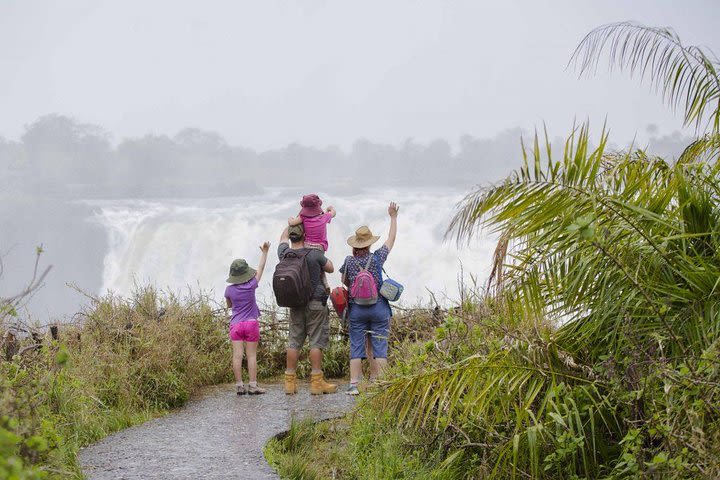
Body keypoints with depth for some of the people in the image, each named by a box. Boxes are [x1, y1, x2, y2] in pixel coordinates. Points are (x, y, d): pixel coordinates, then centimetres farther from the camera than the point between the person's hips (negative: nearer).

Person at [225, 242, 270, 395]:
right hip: (251, 323, -2)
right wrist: (264, 252, 14)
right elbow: (260, 268, 5)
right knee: (252, 355, 1)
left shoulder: (229, 290, -2)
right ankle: (253, 385, -1)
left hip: (235, 324, 2)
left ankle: (239, 385, -2)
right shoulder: (251, 286, -7)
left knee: (237, 355, -1)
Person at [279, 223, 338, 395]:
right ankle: (316, 381, -5)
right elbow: (330, 269, 5)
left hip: (295, 304, 5)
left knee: (294, 342, 8)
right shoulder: (314, 254, -13)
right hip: (316, 303, -5)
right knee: (316, 342, -3)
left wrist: (294, 223, 30)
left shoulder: (285, 254, -1)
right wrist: (323, 258, 23)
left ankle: (290, 381, 8)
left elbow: (284, 236, 21)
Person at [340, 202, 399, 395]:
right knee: (379, 347, 2)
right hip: (379, 308, -1)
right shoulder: (377, 258, -5)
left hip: (356, 309, 1)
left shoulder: (348, 262, -3)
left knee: (356, 347, 5)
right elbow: (391, 239, 8)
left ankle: (354, 384, 0)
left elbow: (345, 282, 13)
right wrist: (393, 217, 18)